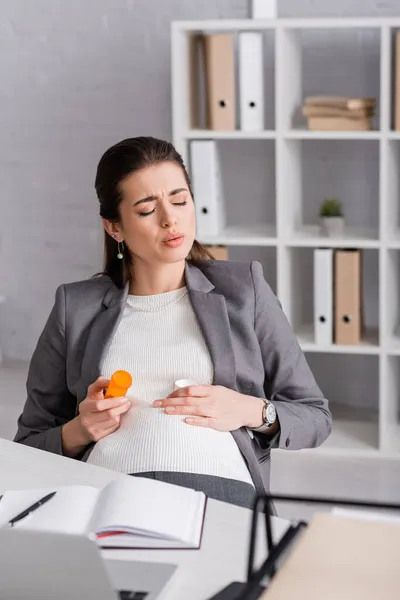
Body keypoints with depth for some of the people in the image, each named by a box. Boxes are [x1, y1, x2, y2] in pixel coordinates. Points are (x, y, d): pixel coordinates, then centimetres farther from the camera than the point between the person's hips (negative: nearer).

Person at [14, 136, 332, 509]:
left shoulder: (244, 288, 16)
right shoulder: (76, 308, 18)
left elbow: (314, 417, 18)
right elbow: (29, 446, 21)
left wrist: (253, 412, -2)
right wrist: (77, 432, -1)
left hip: (219, 484, -1)